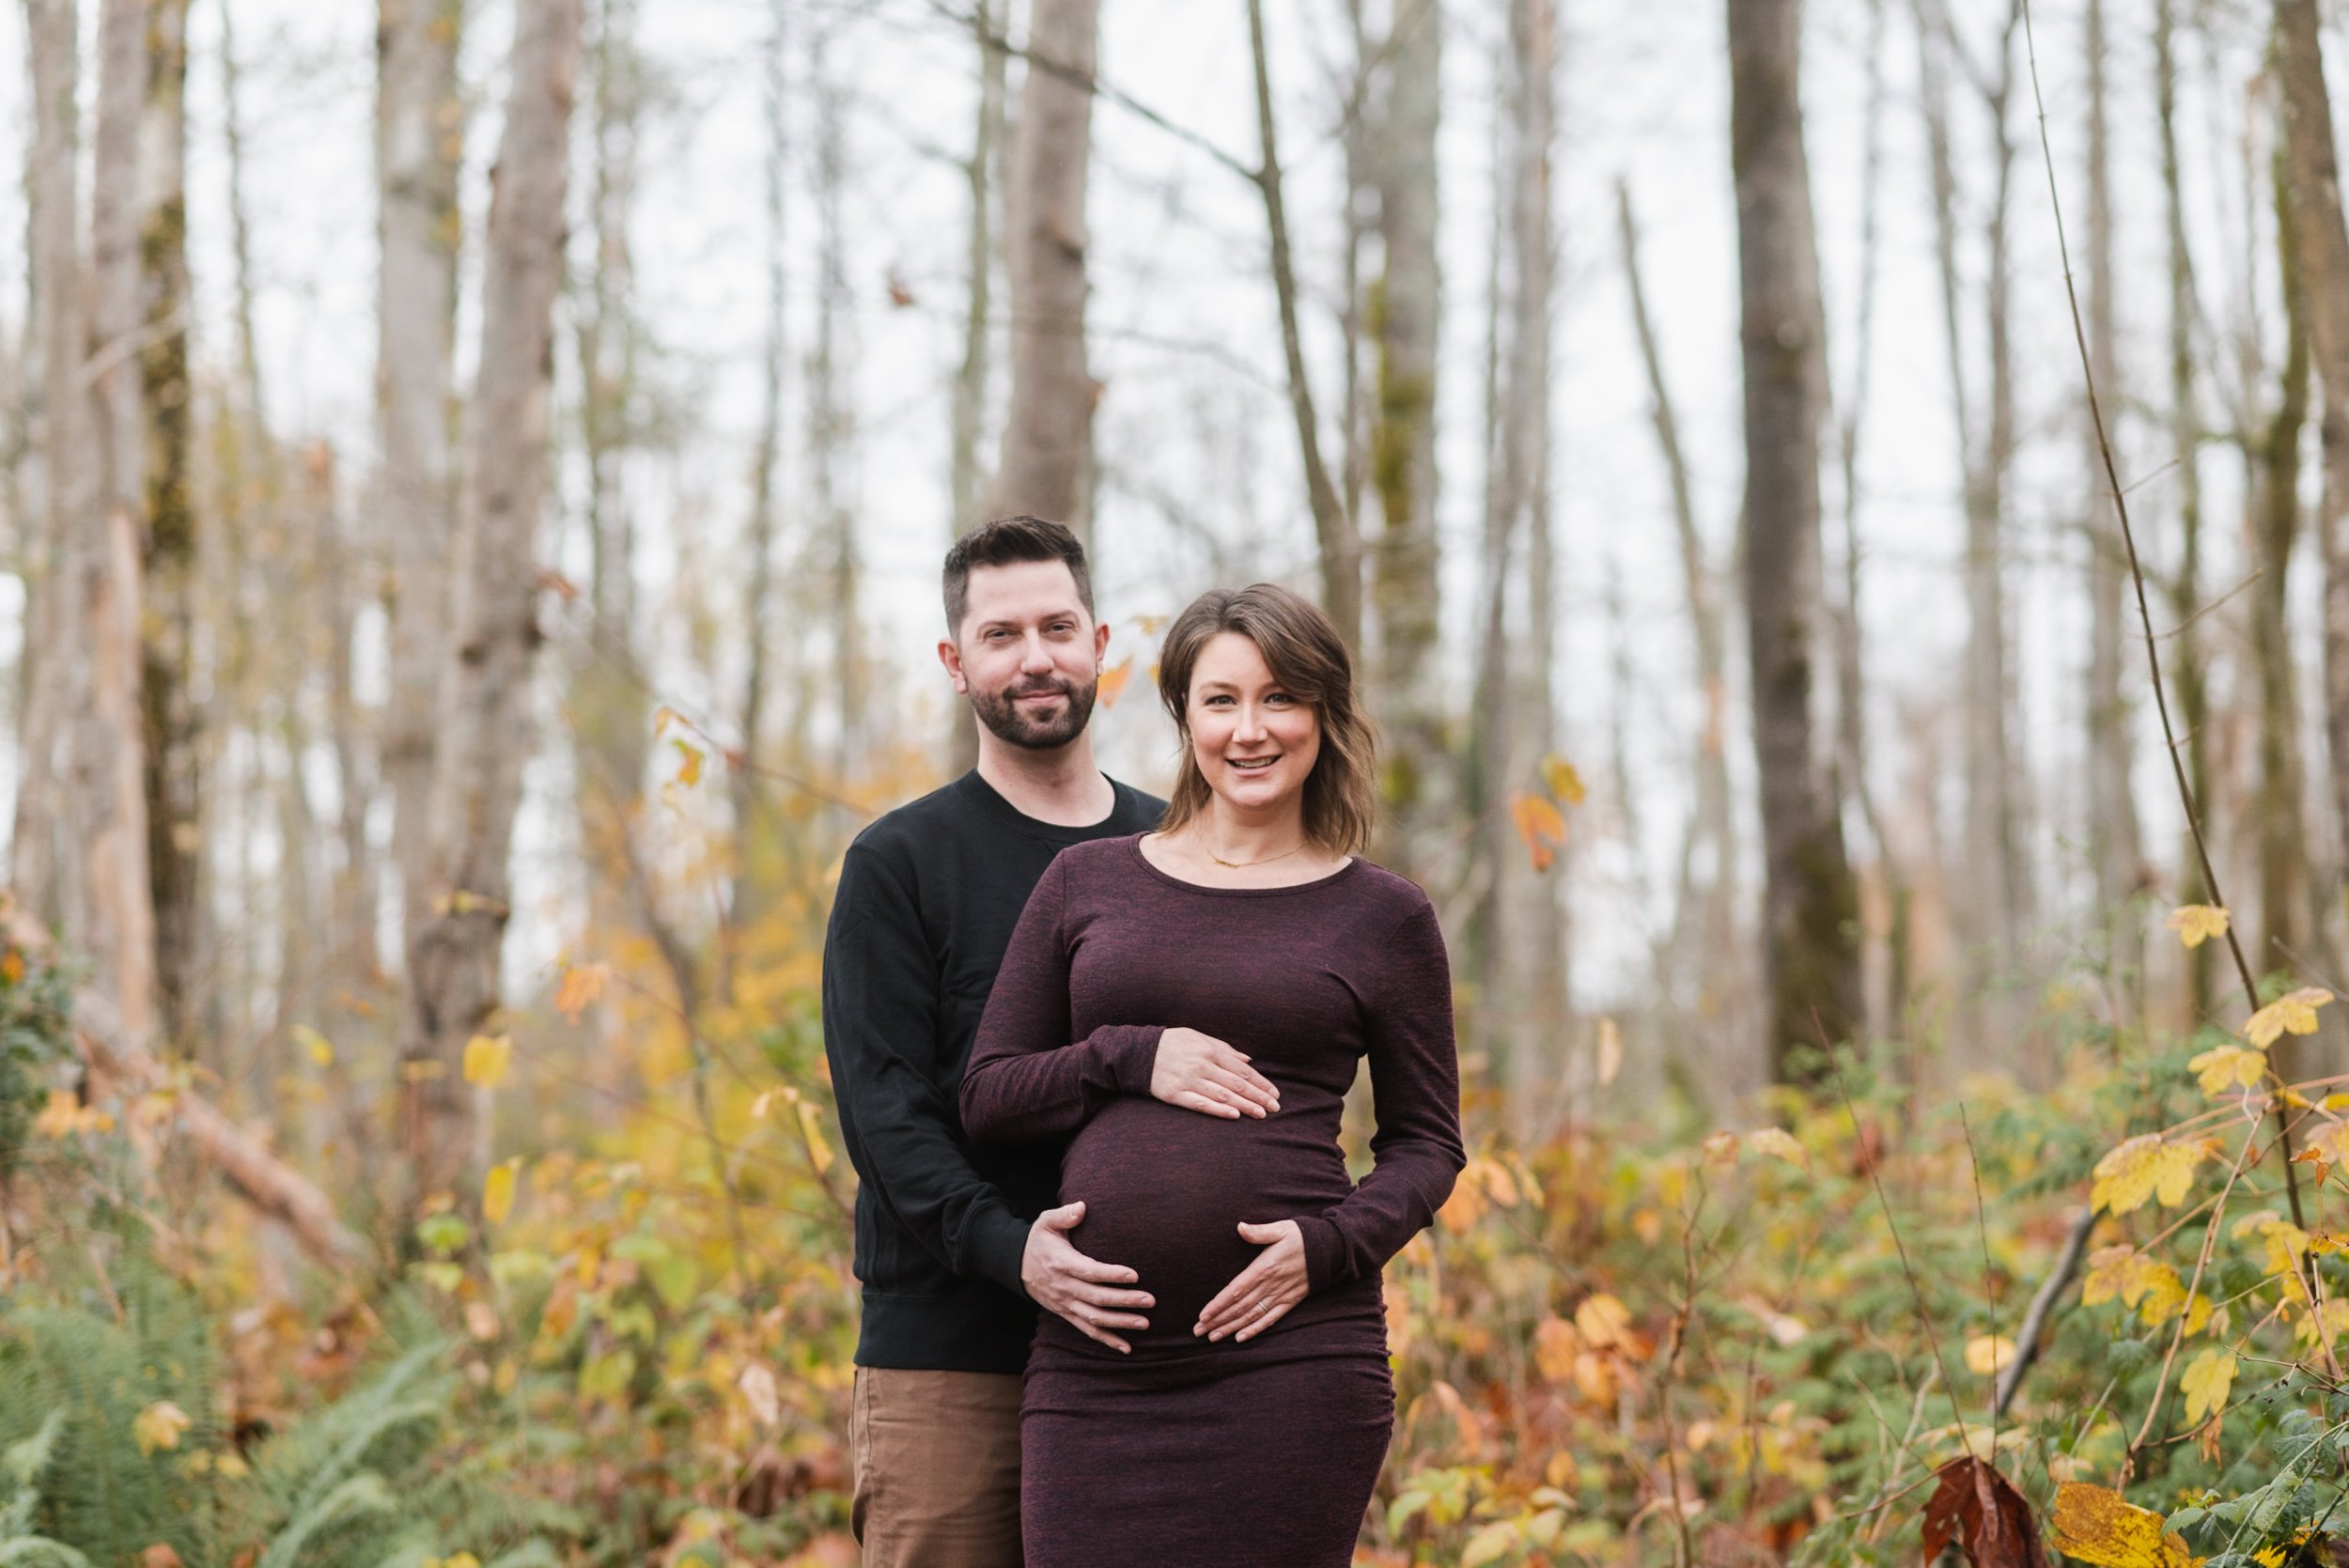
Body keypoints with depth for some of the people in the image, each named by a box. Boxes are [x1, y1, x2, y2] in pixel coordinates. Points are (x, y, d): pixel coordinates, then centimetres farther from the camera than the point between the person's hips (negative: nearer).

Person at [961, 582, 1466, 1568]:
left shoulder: (1383, 916, 7)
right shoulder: (1089, 882, 11)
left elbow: (1427, 1142, 10)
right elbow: (986, 1097, 11)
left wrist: (1330, 1244, -9)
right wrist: (1133, 1060, -6)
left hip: (1291, 1353, -2)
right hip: (1095, 1364, 2)